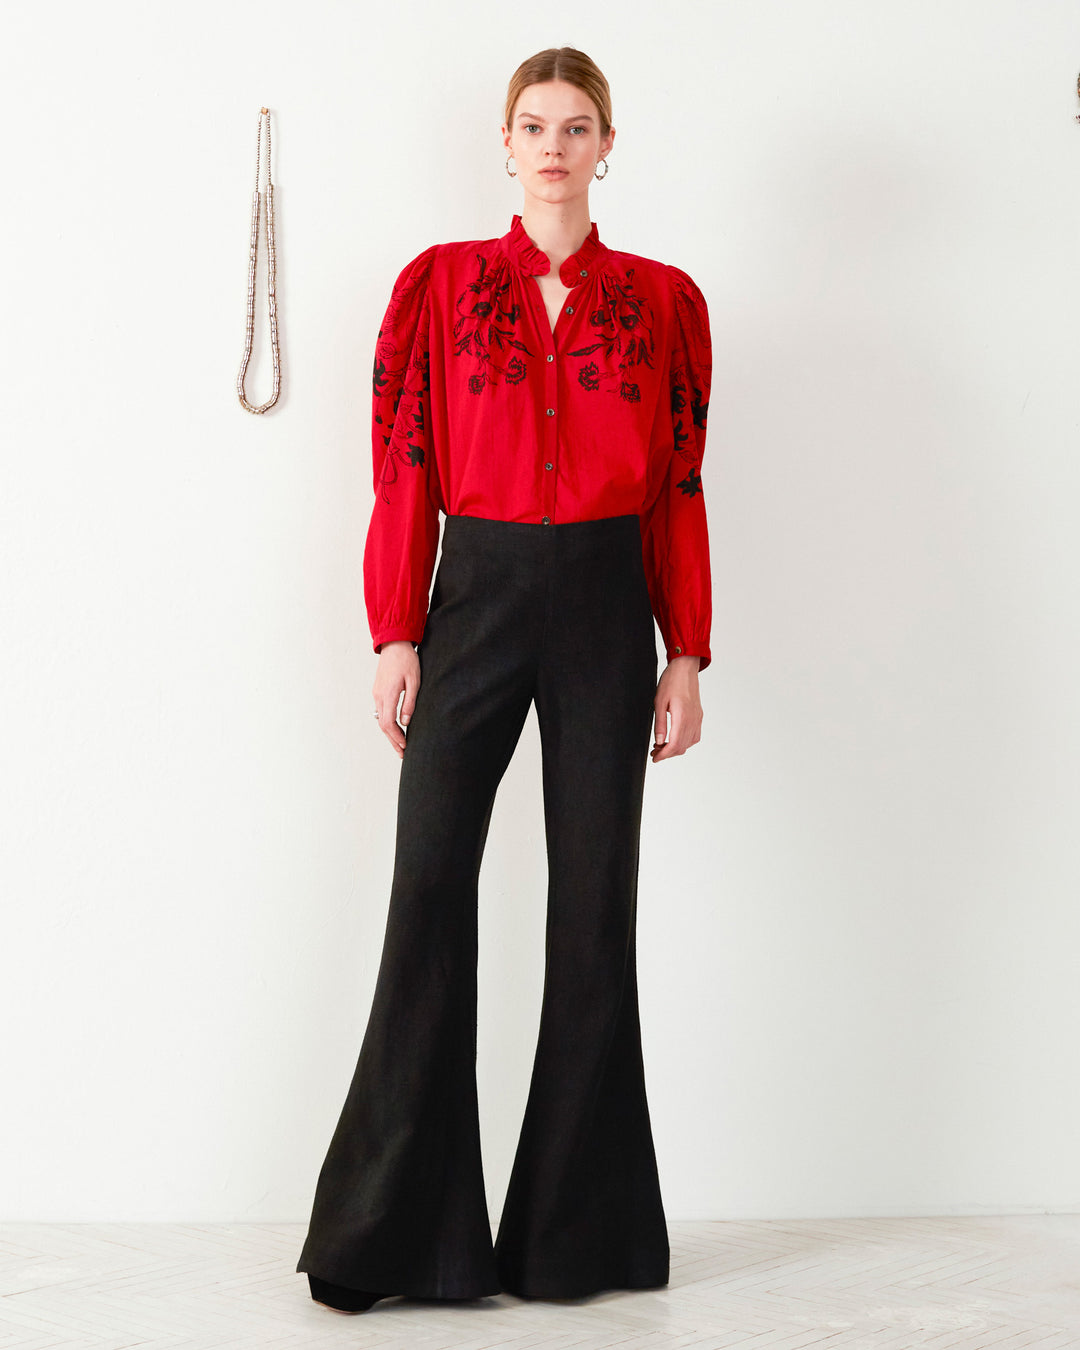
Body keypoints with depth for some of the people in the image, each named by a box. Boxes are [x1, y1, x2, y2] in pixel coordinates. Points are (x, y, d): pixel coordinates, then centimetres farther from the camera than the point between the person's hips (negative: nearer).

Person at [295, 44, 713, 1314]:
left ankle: (581, 1226, 17)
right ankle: (390, 1227, 7)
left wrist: (685, 654, 1)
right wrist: (395, 636, -6)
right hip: (476, 597, -1)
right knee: (428, 890, -4)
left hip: (606, 604, 1)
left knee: (596, 903, 5)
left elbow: (680, 490, 5)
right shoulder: (439, 283, 4)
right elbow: (403, 475, 0)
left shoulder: (663, 301, 7)